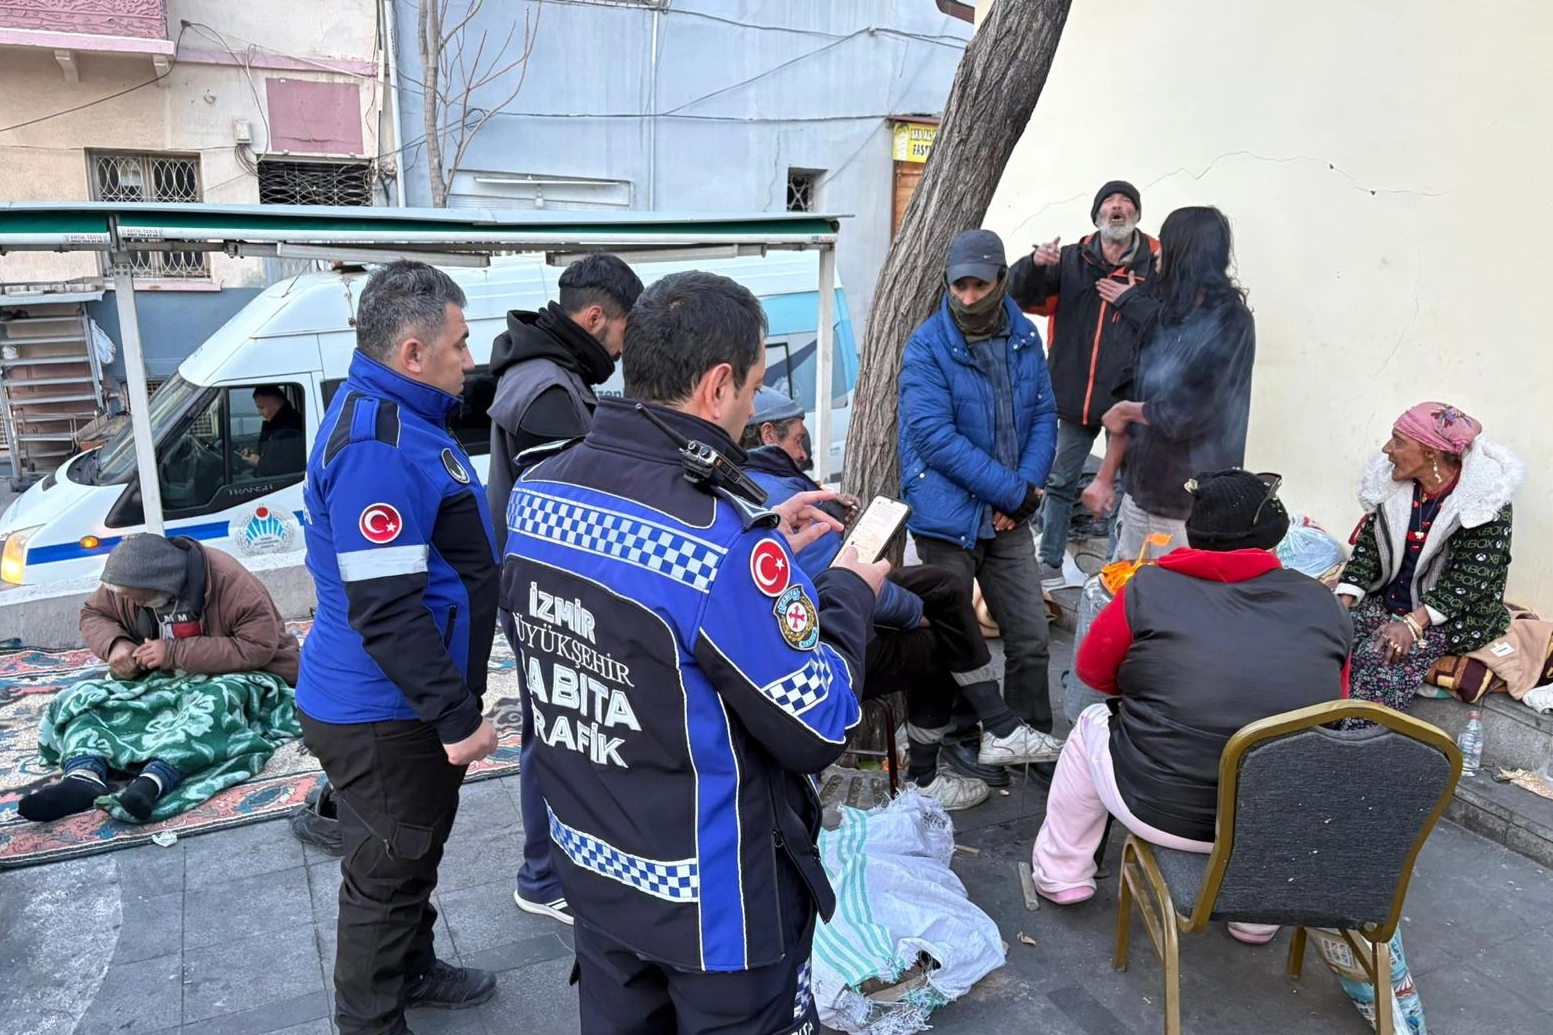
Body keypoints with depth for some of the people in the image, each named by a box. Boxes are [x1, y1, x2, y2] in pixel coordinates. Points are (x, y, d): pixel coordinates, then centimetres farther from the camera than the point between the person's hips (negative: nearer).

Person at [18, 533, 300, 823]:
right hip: (159, 681, 6)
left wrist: (175, 653, -27)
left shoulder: (229, 581, -22)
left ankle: (152, 781, -56)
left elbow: (259, 646, -28)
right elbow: (92, 614, 13)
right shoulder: (126, 582, -3)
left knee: (218, 704, -40)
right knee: (81, 697, -14)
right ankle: (84, 776, -38)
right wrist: (114, 643, -11)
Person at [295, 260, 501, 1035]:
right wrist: (457, 715, -24)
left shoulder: (403, 418, 8)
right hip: (384, 716, -10)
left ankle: (412, 970, 46)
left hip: (402, 706, 10)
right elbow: (384, 610, -29)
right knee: (387, 874, 8)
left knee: (412, 855, 26)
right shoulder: (377, 445, -26)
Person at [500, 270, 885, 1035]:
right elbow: (819, 731, -20)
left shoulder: (535, 491, -7)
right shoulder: (725, 539, -30)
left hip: (589, 864, 7)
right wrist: (847, 592, -6)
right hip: (713, 900, -6)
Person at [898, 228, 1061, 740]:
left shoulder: (1024, 338, 6)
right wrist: (1013, 490, -16)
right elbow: (935, 438, -18)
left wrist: (1026, 488, -9)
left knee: (1031, 641, 7)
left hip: (1010, 520, 4)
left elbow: (1044, 416, 8)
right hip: (949, 519, -4)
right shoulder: (926, 347, -10)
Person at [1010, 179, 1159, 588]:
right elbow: (1018, 294, -1)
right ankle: (1049, 564, 21)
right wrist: (1034, 263, -19)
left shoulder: (1156, 263, -3)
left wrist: (1130, 299, -15)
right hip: (1075, 395, 3)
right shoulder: (1071, 259, 5)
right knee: (1060, 481, 10)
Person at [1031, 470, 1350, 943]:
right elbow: (1331, 708, 12)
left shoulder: (1152, 588, -9)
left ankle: (1060, 876, 36)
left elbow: (1092, 670, 5)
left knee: (1092, 725, 25)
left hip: (1160, 811, -2)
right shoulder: (1325, 605, -1)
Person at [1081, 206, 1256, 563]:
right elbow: (1131, 397, 9)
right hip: (1141, 489, 7)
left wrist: (1124, 412, -1)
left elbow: (1185, 415, -18)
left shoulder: (1229, 323, -12)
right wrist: (1105, 477, 7)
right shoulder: (1167, 316, 10)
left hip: (1192, 504, -7)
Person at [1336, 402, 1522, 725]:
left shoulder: (1485, 499, -16)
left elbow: (1470, 578, -20)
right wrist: (1343, 602, -12)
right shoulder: (1394, 482, 0)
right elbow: (1367, 546, 2)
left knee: (1377, 660, -28)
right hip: (1384, 599, 6)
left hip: (1447, 616, -5)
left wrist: (1413, 623, -29)